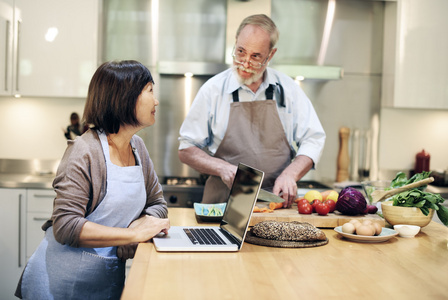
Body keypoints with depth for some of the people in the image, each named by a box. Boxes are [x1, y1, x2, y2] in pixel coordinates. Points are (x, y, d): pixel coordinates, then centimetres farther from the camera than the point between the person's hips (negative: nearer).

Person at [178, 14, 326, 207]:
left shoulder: (288, 88, 7)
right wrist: (222, 168, -11)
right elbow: (186, 150, 6)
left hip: (277, 199, 1)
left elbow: (313, 140, 9)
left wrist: (290, 174, -8)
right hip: (224, 201, -1)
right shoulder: (213, 89, 3)